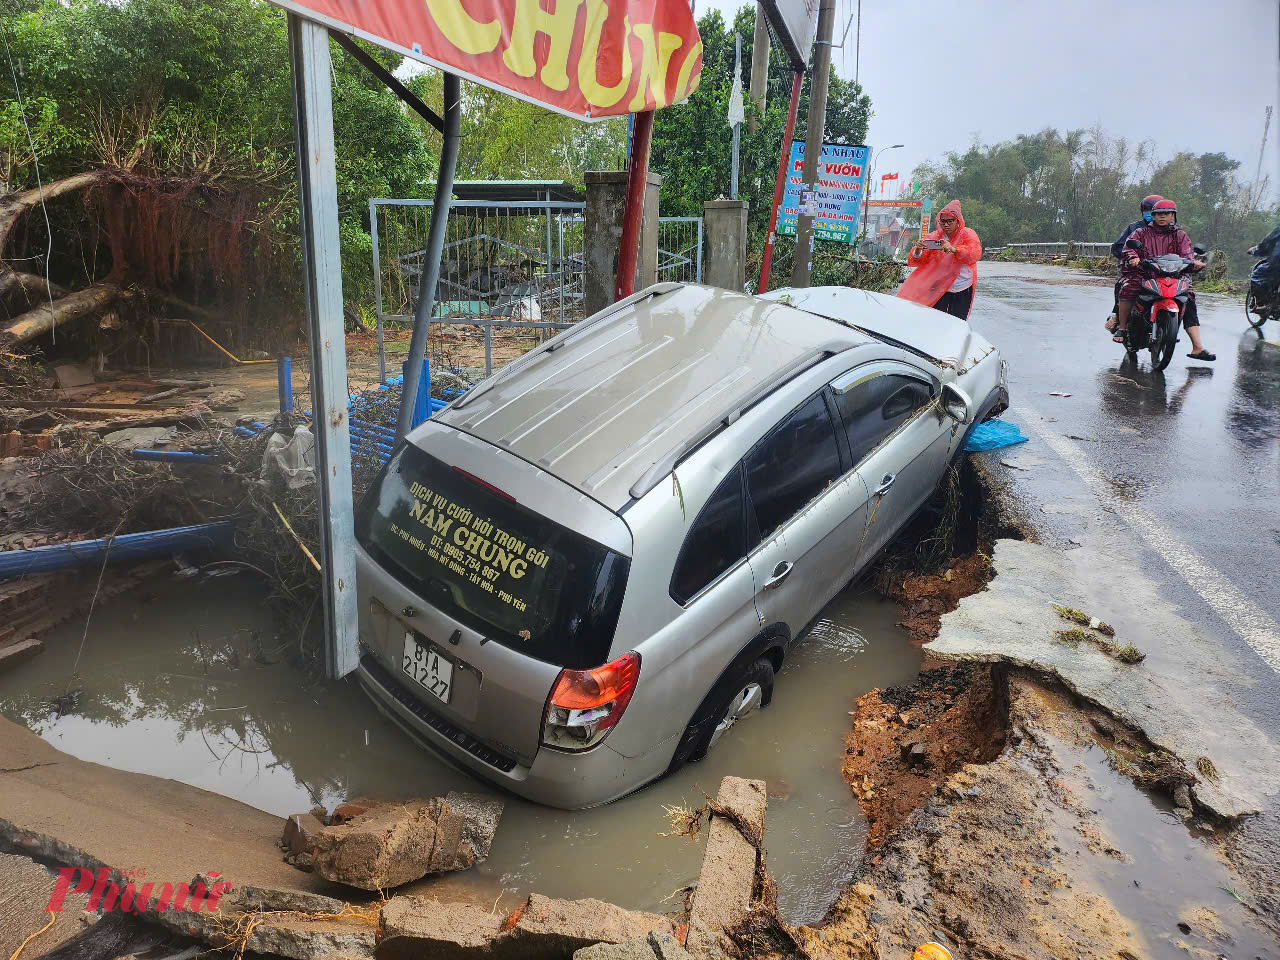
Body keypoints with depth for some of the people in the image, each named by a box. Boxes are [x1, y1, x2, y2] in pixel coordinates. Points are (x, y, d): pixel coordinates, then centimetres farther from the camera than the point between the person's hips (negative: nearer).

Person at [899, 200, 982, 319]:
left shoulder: (968, 235, -5)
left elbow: (976, 254, -25)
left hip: (962, 290, -1)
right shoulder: (934, 236, 0)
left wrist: (953, 249, -42)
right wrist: (918, 250, -29)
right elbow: (914, 261, -5)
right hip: (939, 289, 1)